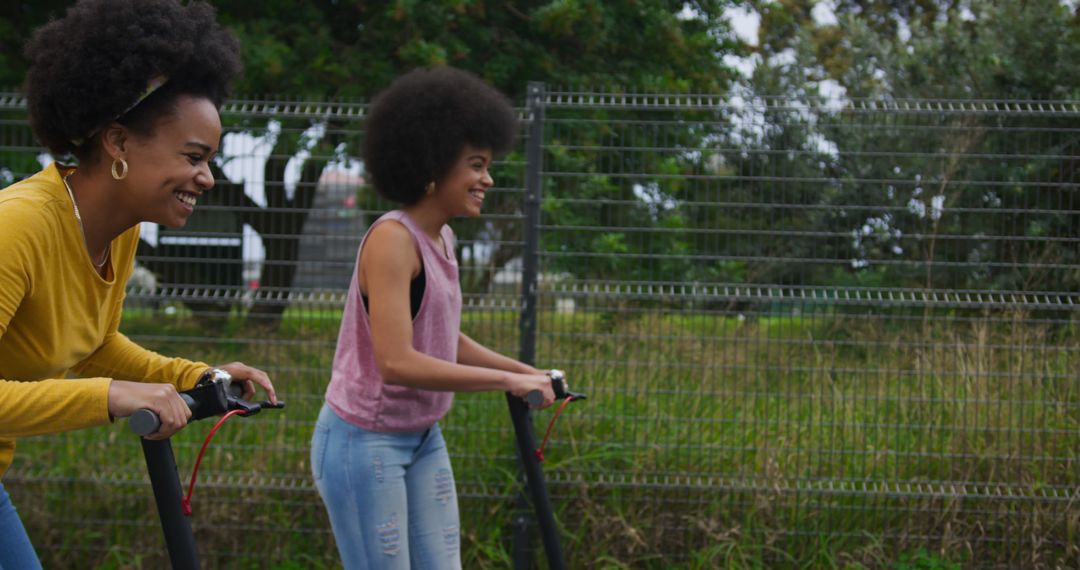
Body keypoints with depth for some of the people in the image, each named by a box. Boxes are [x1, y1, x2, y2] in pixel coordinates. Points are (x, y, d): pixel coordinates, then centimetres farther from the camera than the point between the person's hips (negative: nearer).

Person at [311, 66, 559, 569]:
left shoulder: (442, 240, 7)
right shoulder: (392, 239, -20)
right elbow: (397, 362, -29)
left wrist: (525, 371, 10)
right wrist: (505, 381, -25)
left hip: (422, 440, 9)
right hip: (364, 442, -9)